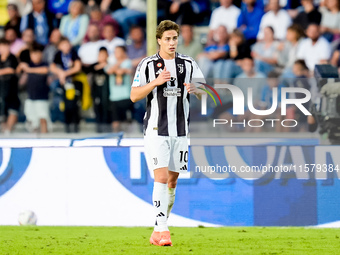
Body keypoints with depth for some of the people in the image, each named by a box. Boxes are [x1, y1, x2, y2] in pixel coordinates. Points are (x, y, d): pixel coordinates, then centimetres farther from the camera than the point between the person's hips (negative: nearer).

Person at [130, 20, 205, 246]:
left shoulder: (189, 64, 6)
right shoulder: (147, 64, -2)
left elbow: (205, 90, 6)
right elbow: (134, 96, -4)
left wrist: (195, 89, -18)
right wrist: (155, 82, -19)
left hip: (181, 130, 4)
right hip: (156, 131, -4)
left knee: (172, 181, 7)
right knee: (161, 178, -15)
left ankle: (158, 231, 17)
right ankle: (163, 230, -18)